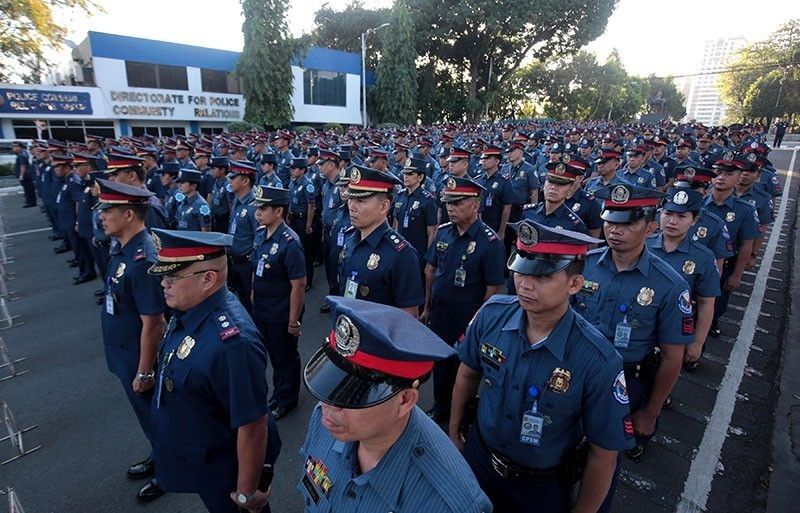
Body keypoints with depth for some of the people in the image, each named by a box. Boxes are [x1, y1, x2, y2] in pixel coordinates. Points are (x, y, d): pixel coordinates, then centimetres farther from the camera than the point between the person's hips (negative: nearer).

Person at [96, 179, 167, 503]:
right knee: (148, 415, 26)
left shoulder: (143, 260, -30)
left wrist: (144, 372, -19)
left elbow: (153, 324, -27)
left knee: (154, 417, 13)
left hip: (138, 359, -9)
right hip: (125, 355, 9)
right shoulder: (123, 248, 0)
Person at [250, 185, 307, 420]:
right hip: (260, 310, 7)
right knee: (273, 354, 24)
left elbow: (298, 286, -22)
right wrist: (253, 296, 13)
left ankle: (287, 399, 37)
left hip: (281, 315, -7)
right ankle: (278, 392, 46)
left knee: (285, 357, 14)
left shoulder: (290, 243, -24)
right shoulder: (260, 234, -2)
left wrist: (293, 321, -18)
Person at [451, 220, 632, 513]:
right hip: (476, 455, 3)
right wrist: (454, 432, 9)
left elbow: (603, 454, -15)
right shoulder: (491, 314, -20)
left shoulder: (598, 362, -29)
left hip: (541, 489, -2)